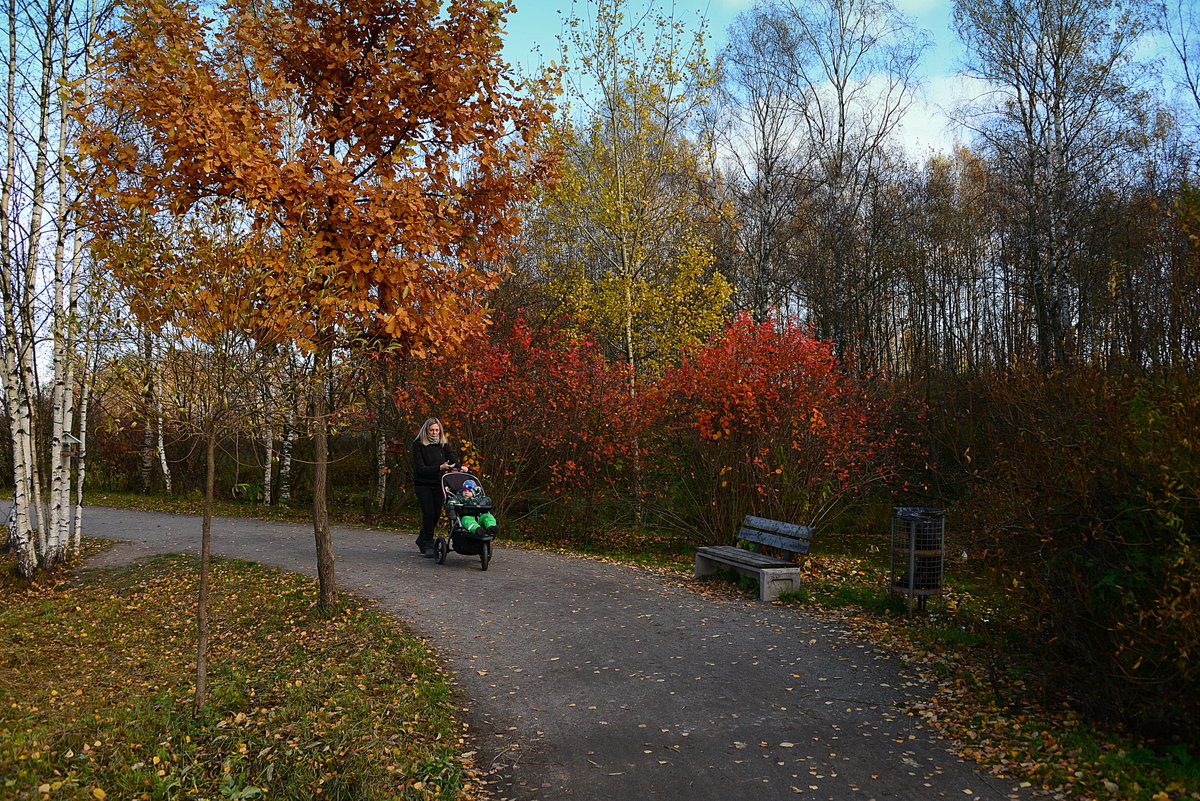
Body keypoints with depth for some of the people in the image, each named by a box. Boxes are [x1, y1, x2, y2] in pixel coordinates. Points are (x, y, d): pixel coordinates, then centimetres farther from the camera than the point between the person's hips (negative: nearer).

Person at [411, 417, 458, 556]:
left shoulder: (444, 444, 3)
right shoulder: (418, 445, -11)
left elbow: (452, 460, -3)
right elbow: (420, 469, -16)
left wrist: (459, 468, -25)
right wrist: (439, 468, -26)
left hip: (438, 484, 4)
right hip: (422, 484, -4)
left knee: (436, 514, 6)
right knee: (428, 513, -11)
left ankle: (421, 540, 28)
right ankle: (428, 546, 1)